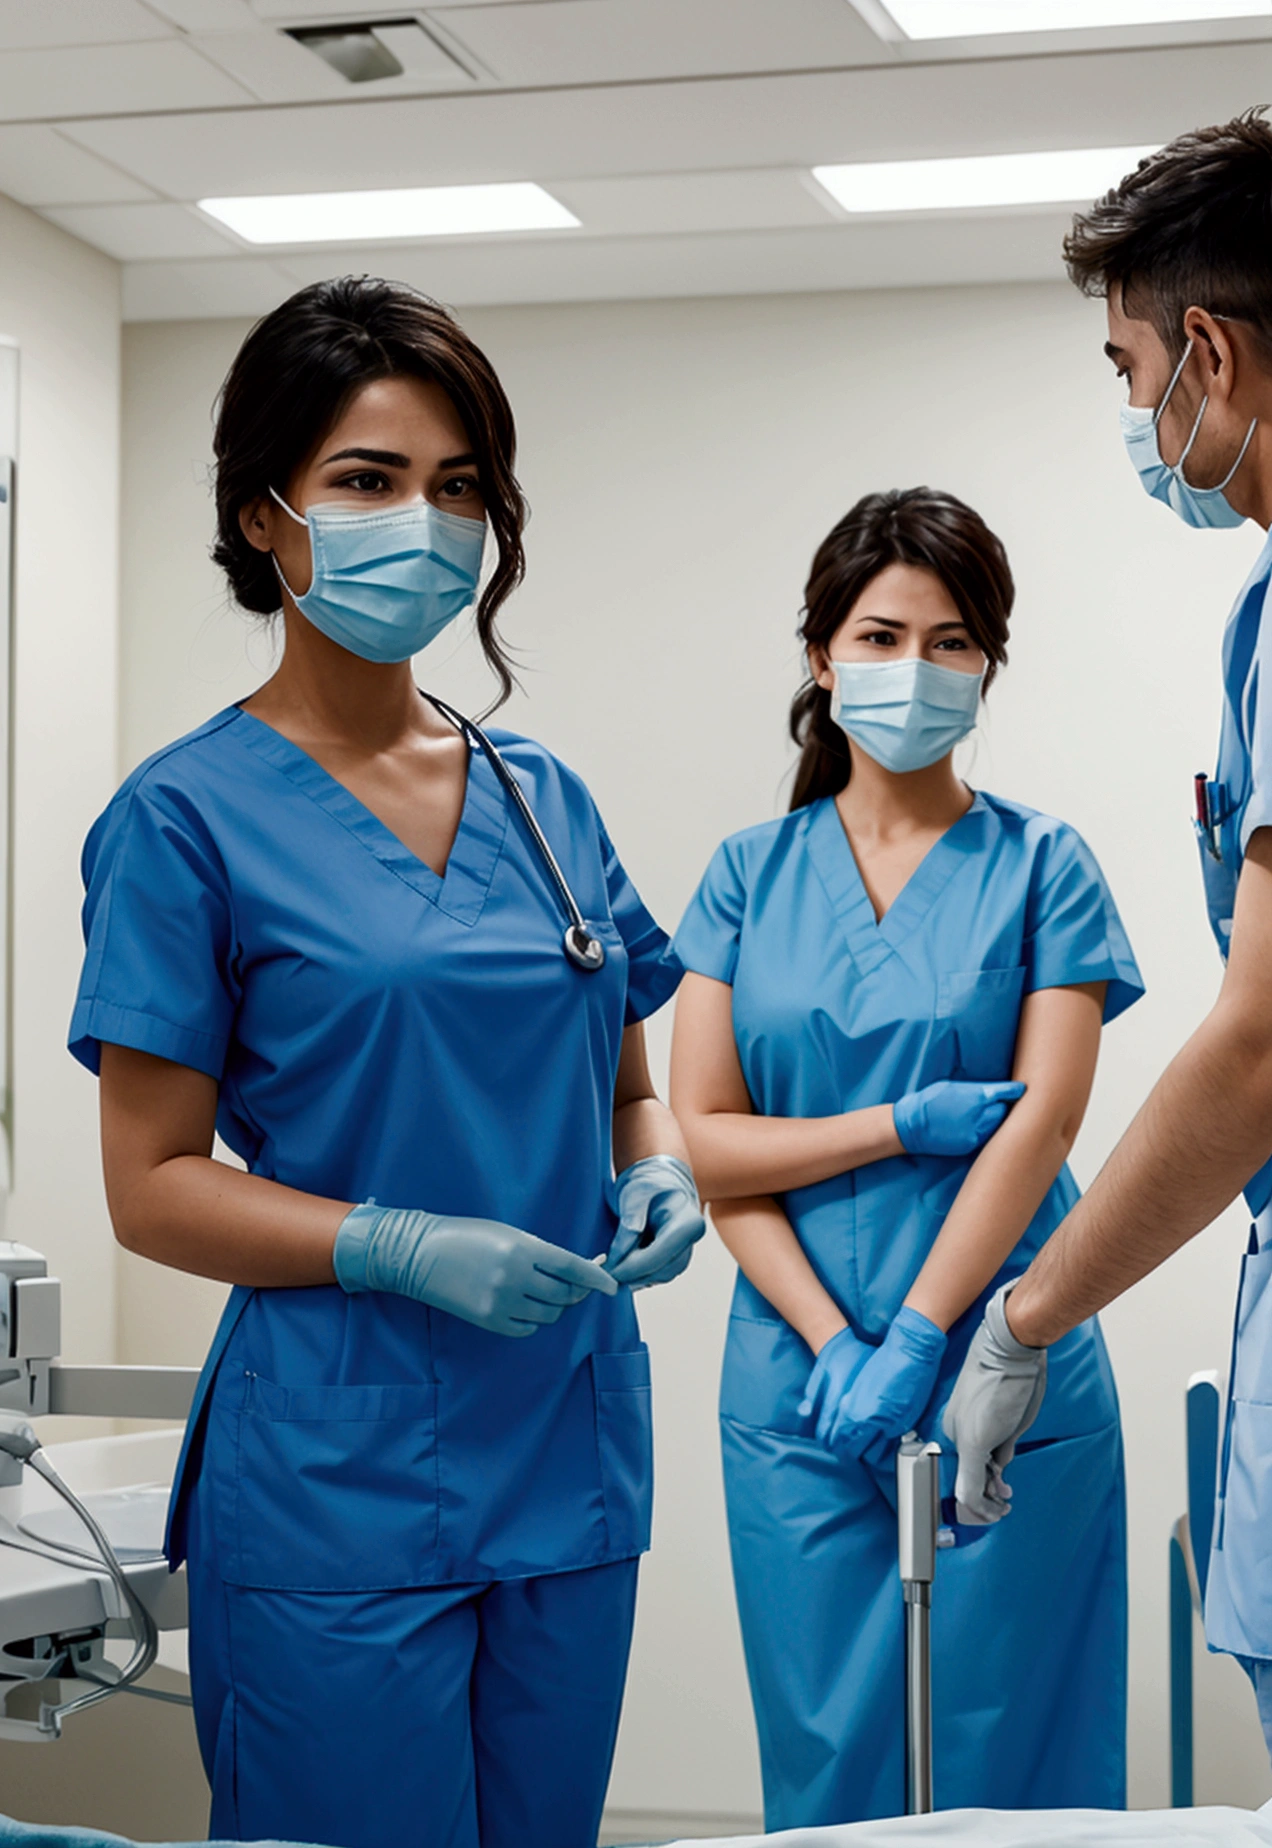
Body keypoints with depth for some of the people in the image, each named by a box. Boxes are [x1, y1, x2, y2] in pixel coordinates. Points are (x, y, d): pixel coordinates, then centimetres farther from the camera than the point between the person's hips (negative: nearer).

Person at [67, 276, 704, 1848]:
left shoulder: (541, 799, 10)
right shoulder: (188, 817, -6)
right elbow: (152, 1187, -7)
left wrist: (657, 1173, -3)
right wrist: (406, 1247, -20)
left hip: (571, 1456, 6)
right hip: (335, 1478, -5)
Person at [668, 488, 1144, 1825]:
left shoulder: (1039, 868, 3)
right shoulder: (751, 875, 8)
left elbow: (1043, 1123, -7)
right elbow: (703, 1143, 1)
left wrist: (913, 1344, -15)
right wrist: (905, 1124, -13)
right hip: (798, 1395, 2)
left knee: (993, 1756, 1)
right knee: (827, 1756, 7)